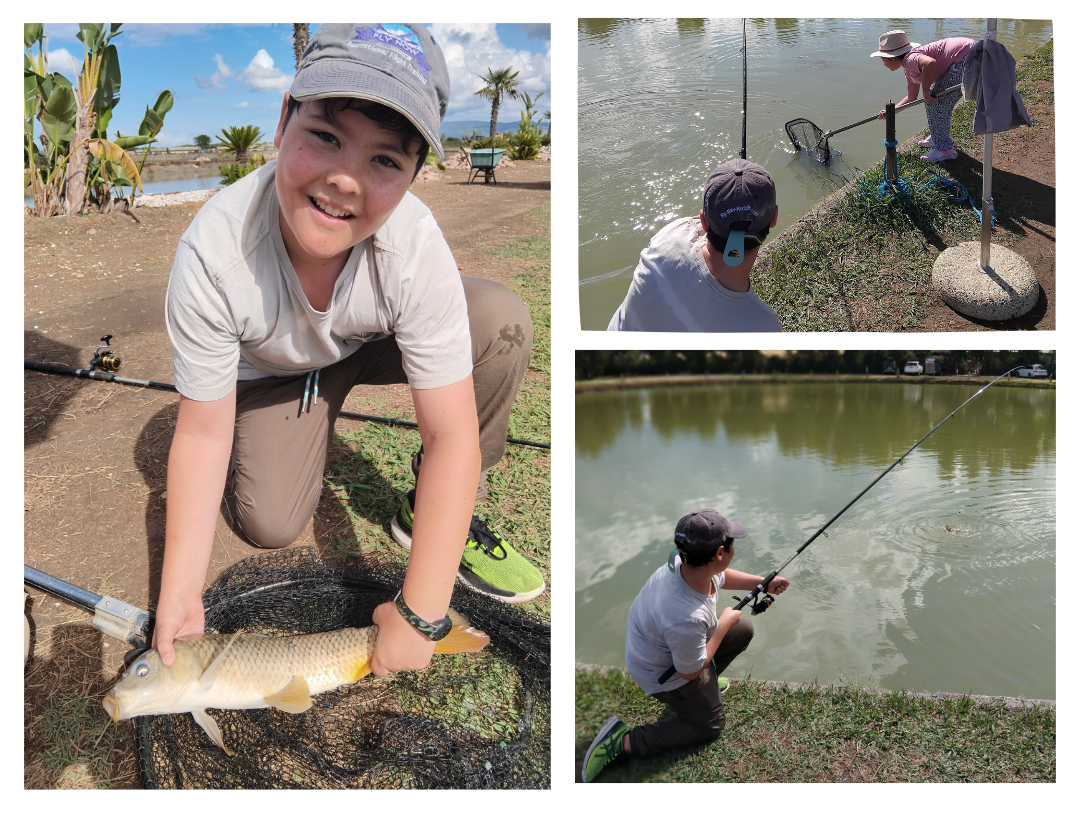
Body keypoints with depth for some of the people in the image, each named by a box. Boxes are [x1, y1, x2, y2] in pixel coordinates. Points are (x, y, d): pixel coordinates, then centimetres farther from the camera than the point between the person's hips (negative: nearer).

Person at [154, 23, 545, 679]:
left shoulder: (416, 244, -37)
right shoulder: (212, 254, -36)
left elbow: (451, 433, -35)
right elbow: (202, 433, -25)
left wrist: (419, 614, -35)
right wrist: (180, 596, -27)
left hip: (377, 339, 0)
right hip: (270, 371, 1)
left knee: (502, 321, -27)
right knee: (271, 526, -11)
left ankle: (432, 517, -8)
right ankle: (312, 419, 21)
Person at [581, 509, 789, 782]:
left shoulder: (684, 563, -23)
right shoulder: (688, 618, -46)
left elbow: (720, 577, 5)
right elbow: (689, 670, -24)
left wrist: (763, 582, 3)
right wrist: (724, 623, -19)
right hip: (664, 675, -8)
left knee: (743, 629, 15)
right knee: (709, 726, 13)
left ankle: (706, 685, 30)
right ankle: (624, 741, 6)